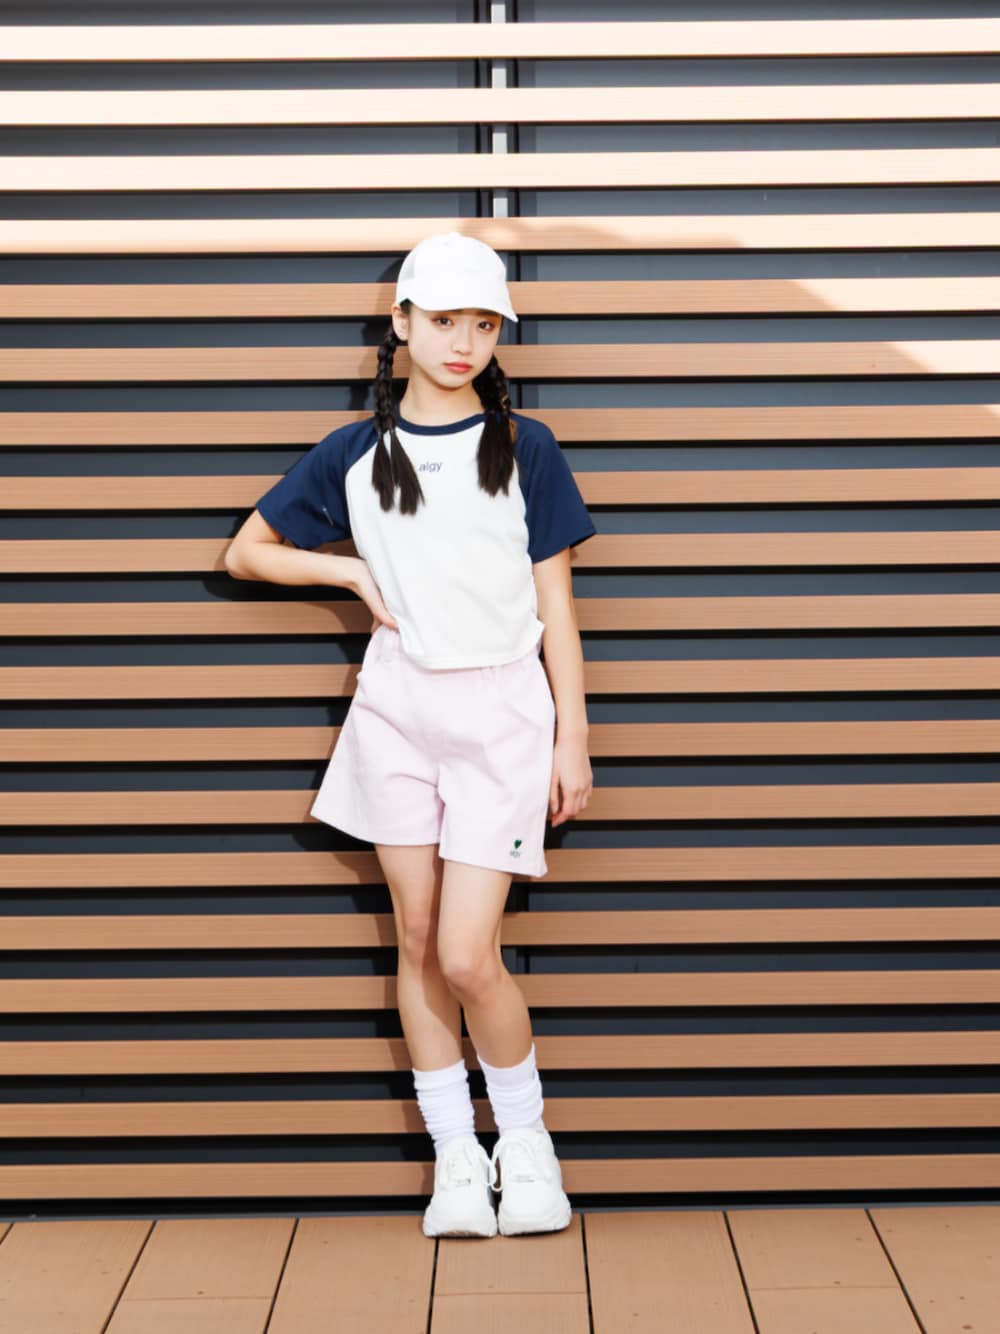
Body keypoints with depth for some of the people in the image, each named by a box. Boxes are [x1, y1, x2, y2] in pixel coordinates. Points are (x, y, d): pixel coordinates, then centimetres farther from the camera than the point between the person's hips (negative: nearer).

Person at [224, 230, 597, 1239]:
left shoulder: (524, 449, 1)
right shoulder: (357, 454, 6)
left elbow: (555, 606, 2)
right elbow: (246, 552, 14)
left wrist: (571, 740, -1)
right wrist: (354, 572, 0)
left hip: (500, 710, -3)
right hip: (396, 705, 3)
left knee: (467, 957, -8)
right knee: (416, 941, 7)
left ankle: (526, 1138, 16)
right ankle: (455, 1156, 21)